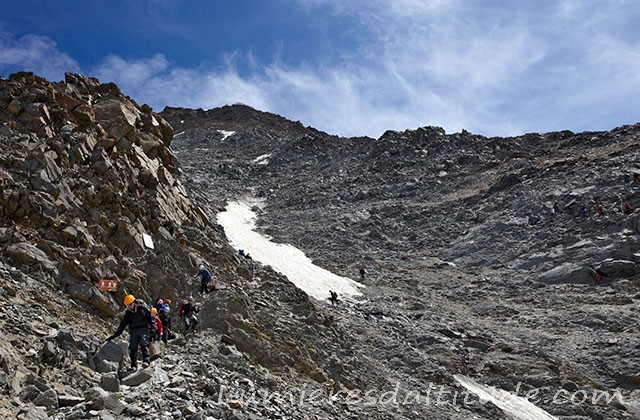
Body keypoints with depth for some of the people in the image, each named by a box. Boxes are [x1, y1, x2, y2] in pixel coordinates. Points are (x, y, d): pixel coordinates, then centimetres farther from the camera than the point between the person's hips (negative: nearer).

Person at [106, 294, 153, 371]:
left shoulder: (143, 308, 0)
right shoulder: (128, 313, 11)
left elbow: (150, 318, 3)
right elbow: (122, 325, 14)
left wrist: (152, 328, -6)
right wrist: (114, 335, 13)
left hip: (143, 329, -4)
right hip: (133, 331, 4)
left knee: (144, 344, -20)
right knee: (133, 348, -4)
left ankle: (146, 361, -26)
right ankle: (134, 365, -1)